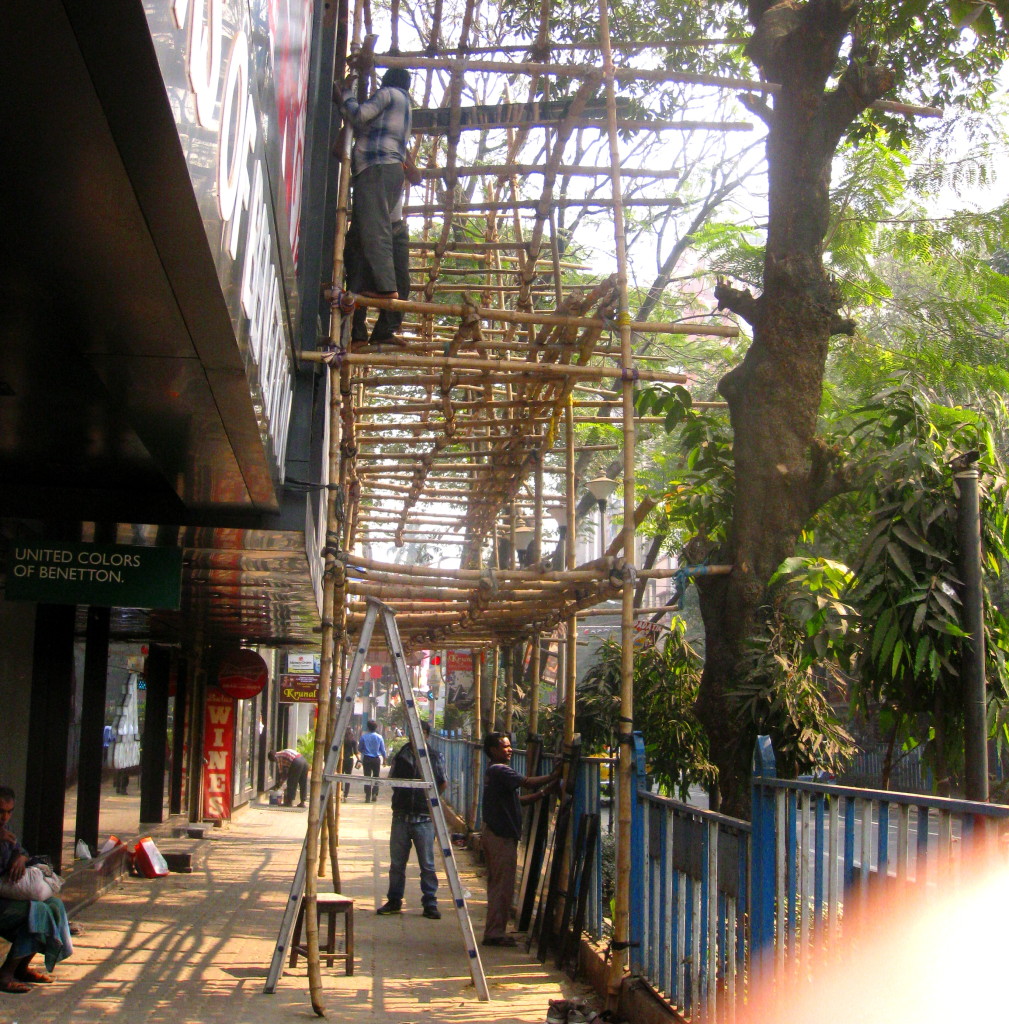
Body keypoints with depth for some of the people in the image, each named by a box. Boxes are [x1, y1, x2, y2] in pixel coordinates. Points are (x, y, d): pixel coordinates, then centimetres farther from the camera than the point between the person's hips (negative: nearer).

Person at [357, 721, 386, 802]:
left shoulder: (363, 736, -5)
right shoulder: (379, 737, -3)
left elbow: (359, 749, 2)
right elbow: (383, 750, 3)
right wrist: (384, 759, 16)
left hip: (366, 759, -1)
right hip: (376, 759, 1)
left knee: (367, 777, 2)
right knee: (376, 777, 14)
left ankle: (368, 797, -2)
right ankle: (374, 794, 6)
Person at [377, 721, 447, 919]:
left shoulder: (434, 757, 2)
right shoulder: (401, 755, 7)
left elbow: (443, 784, 10)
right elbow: (392, 780, 19)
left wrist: (429, 798, 7)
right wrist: (402, 795, 11)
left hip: (424, 818, -2)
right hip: (401, 816, 2)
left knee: (427, 865, -1)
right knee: (397, 863, 8)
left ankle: (430, 904, 6)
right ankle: (394, 902, 19)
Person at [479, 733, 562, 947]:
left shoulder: (494, 771, 18)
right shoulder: (500, 770, -15)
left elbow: (517, 799, 16)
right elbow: (528, 782, -27)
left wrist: (544, 792, 8)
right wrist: (553, 776, -17)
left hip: (493, 834, 11)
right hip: (501, 836, -11)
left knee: (497, 885, 15)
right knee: (503, 886, -5)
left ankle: (494, 931, 20)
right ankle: (495, 933, -1)